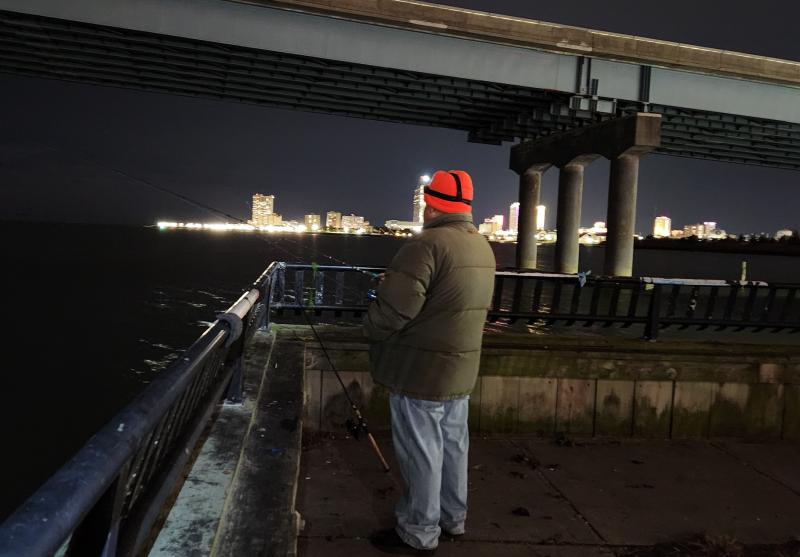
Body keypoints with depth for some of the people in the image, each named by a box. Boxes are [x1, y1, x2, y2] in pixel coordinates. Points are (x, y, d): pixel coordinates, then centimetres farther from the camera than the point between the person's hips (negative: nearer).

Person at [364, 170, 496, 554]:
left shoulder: (427, 244, -21)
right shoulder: (483, 247, 8)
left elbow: (394, 308, -25)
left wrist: (370, 330, -5)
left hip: (421, 370, -9)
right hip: (460, 367, 9)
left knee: (420, 452, 5)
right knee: (452, 444, 20)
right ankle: (452, 517, 37)